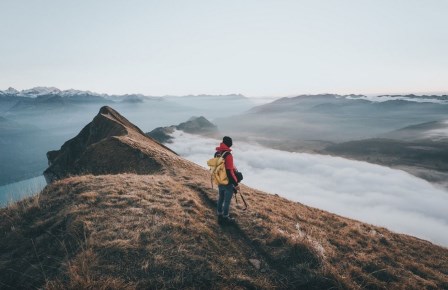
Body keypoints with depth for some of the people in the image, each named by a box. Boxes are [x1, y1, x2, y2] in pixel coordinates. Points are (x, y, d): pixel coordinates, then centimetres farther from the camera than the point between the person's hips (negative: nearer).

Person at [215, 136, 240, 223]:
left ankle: (220, 215, 33)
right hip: (227, 183, -7)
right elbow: (230, 172, -25)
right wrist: (236, 184, -18)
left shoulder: (216, 153, 2)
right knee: (227, 200, 8)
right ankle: (225, 217, 20)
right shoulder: (228, 155, -23)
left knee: (220, 198, 20)